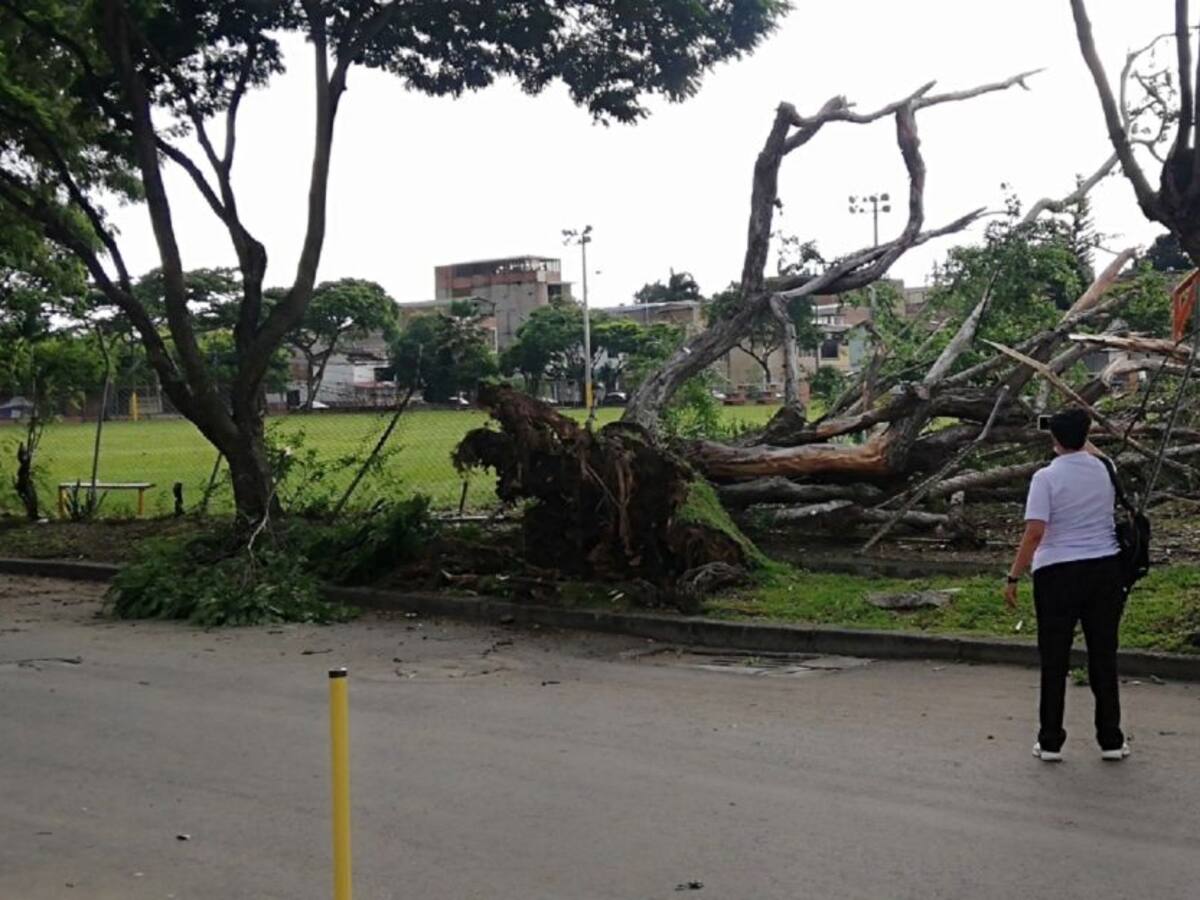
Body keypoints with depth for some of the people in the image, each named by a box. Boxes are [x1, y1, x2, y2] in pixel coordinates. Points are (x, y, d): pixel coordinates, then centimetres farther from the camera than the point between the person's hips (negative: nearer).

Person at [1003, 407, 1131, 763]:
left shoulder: (1046, 477, -12)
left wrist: (1014, 577, -12)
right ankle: (1111, 740, 16)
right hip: (1104, 569, 4)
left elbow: (1034, 533, -18)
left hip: (1058, 573, -3)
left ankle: (1050, 742, 11)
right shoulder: (1104, 470, 2)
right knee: (1103, 656, 11)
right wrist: (1085, 443, 44)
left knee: (1054, 660, 5)